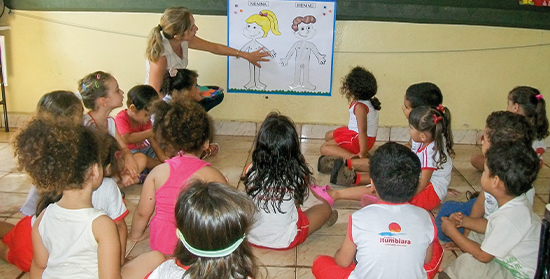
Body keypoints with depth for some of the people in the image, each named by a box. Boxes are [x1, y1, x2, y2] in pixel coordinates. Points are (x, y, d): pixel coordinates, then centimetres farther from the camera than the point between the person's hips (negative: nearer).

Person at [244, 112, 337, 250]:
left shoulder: (251, 171, -17)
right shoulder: (297, 174, -23)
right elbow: (299, 200, -7)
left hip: (252, 238, 3)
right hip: (285, 240, -3)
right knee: (325, 208, 22)